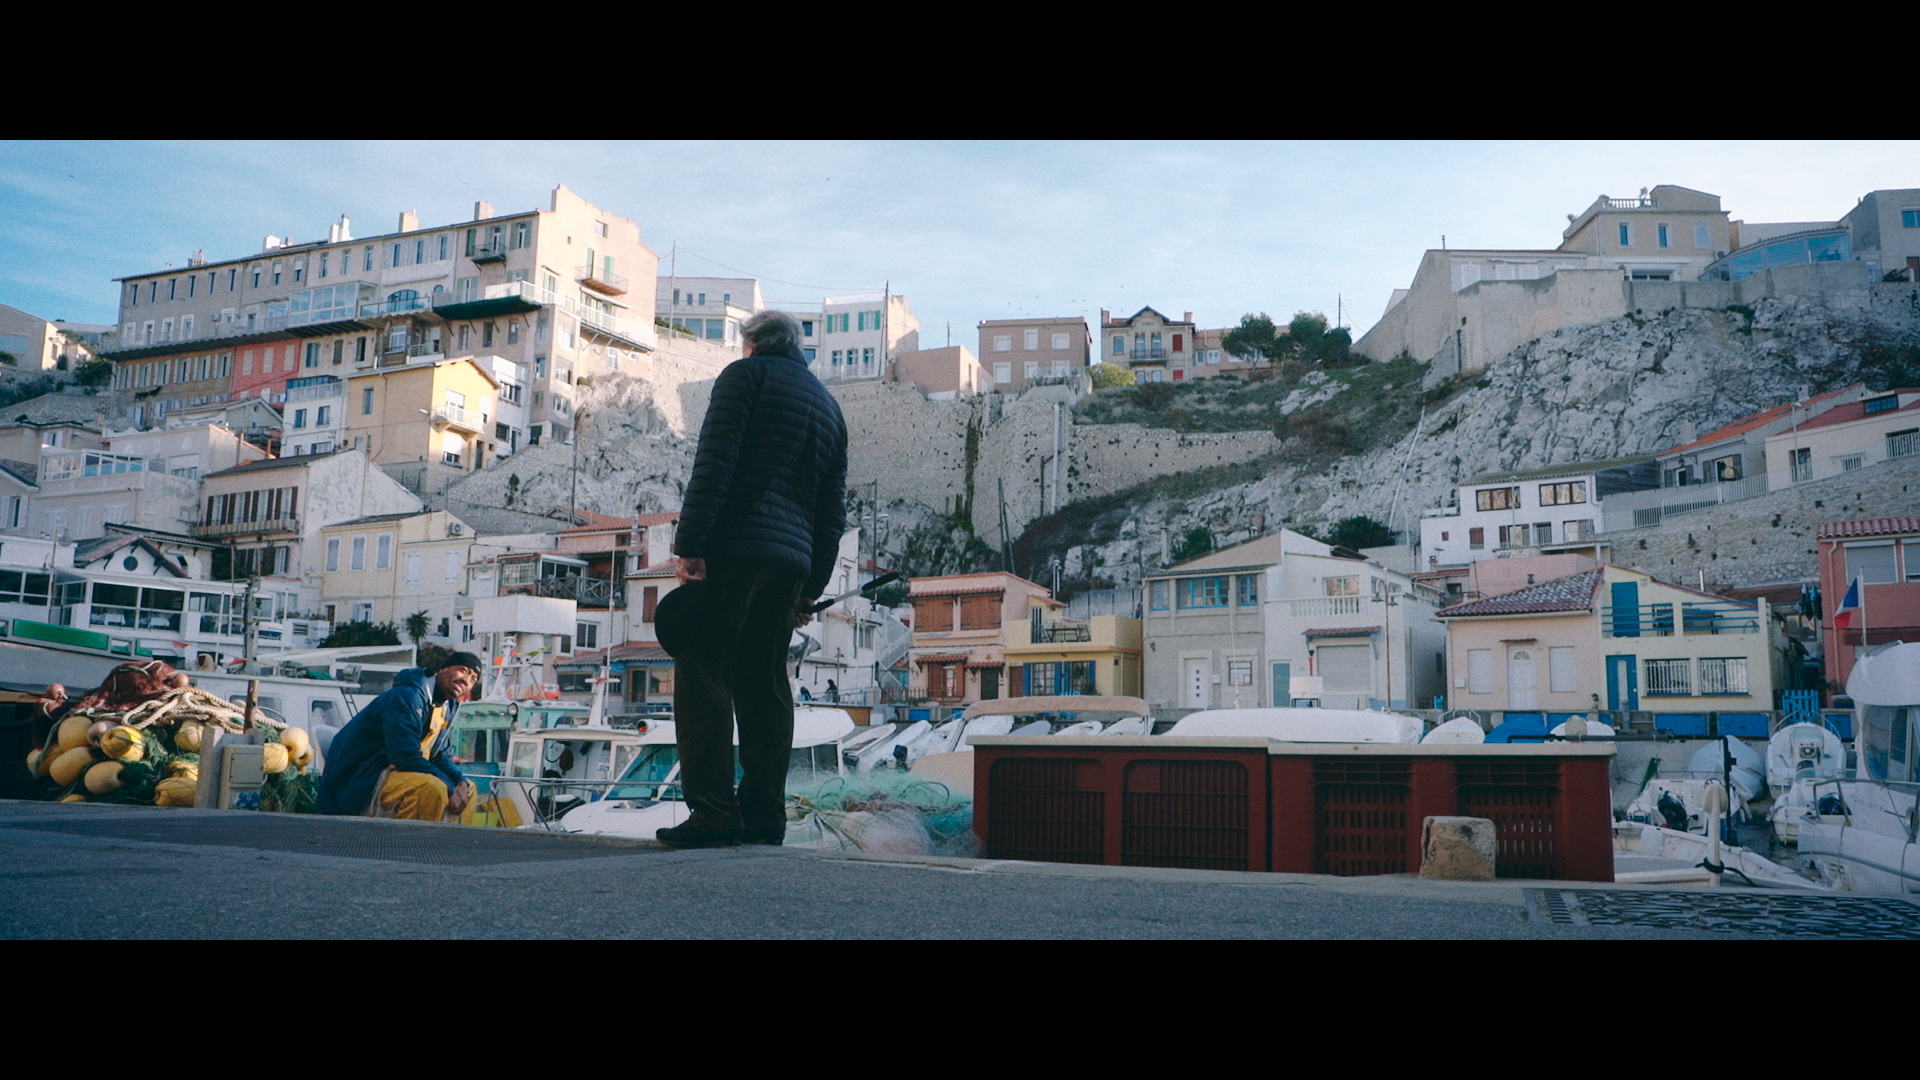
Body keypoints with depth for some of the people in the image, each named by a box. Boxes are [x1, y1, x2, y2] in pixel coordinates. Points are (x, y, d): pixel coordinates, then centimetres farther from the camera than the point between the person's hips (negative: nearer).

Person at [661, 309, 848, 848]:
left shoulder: (747, 374, 5)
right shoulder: (828, 405, 24)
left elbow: (714, 462, -10)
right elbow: (833, 510, 20)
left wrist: (689, 545, -15)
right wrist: (812, 589, 21)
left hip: (733, 547, -7)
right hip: (792, 561, 7)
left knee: (704, 676, -6)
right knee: (765, 685, 9)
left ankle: (713, 813, -12)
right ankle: (764, 815, 8)